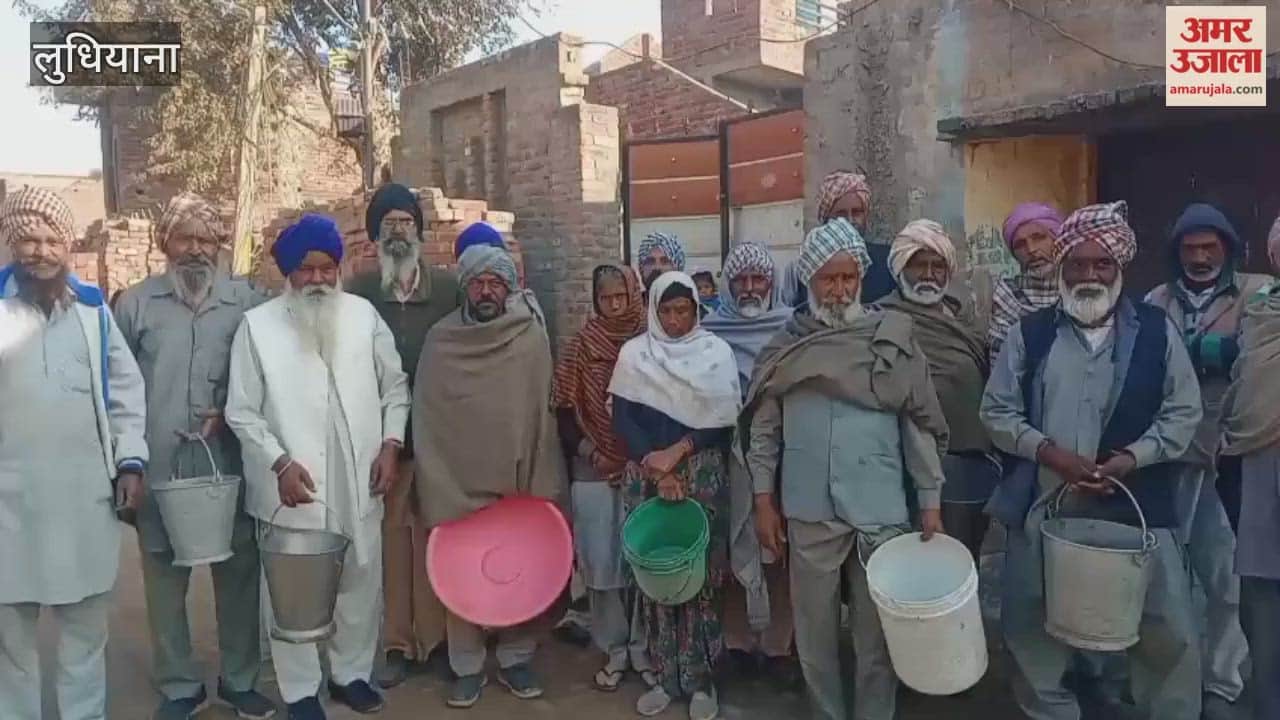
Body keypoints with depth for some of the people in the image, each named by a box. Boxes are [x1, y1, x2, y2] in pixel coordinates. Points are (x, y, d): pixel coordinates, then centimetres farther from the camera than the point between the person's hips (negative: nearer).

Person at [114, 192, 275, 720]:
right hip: (160, 468, 0)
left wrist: (231, 412, -9)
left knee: (238, 571, 9)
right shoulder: (136, 303, 4)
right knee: (165, 578, 11)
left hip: (228, 464, 0)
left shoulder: (245, 300, 2)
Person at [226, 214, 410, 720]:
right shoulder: (258, 324, -3)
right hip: (292, 484, -2)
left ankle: (351, 672, 35)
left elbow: (395, 387, 9)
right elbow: (243, 412, -3)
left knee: (361, 582, 14)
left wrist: (391, 444, -3)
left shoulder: (364, 314, 4)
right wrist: (280, 463, -14)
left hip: (357, 482, 3)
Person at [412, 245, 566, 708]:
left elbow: (543, 410, -1)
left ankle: (516, 661, 27)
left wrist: (542, 483, -3)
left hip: (517, 481, 0)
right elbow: (426, 416, 1)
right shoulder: (441, 339, -1)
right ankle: (467, 667, 23)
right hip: (458, 482, 0)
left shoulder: (531, 335, -2)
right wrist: (434, 485, -2)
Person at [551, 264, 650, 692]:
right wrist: (589, 453, -7)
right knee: (601, 564, 5)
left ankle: (644, 647, 23)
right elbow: (564, 412, 3)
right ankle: (614, 651, 20)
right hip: (593, 473, 1)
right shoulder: (580, 348, 1)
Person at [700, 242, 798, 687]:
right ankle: (736, 642, 23)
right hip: (727, 458, 0)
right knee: (731, 551, 8)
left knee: (780, 553, 4)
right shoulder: (709, 332, 2)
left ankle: (778, 647, 18)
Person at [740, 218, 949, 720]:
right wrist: (763, 501, 2)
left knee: (877, 632, 12)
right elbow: (763, 429, 5)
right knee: (815, 630, 14)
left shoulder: (893, 339, 0)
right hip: (809, 514, 1)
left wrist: (930, 502, 1)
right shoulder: (785, 348, 2)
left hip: (881, 513, -1)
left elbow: (921, 424, 2)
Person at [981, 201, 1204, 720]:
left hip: (1134, 508, 0)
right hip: (1043, 508, 1)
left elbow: (1183, 412, 2)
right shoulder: (1030, 333, 2)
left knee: (1169, 634, 6)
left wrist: (1131, 457, -13)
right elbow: (997, 412, 1)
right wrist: (1050, 453, -14)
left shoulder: (1156, 330, 3)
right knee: (1033, 631, 11)